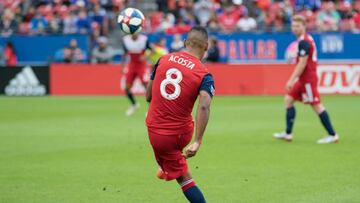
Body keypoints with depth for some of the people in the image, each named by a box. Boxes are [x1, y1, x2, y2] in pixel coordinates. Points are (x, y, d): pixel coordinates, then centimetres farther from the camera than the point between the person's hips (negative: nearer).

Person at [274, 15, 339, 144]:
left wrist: (291, 80, -20)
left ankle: (332, 135, -5)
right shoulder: (306, 39, 13)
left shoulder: (303, 42, -17)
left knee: (316, 105, -8)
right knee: (289, 99, 12)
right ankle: (288, 133, 14)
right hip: (304, 79, 10)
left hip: (307, 79, -10)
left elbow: (302, 64, -22)